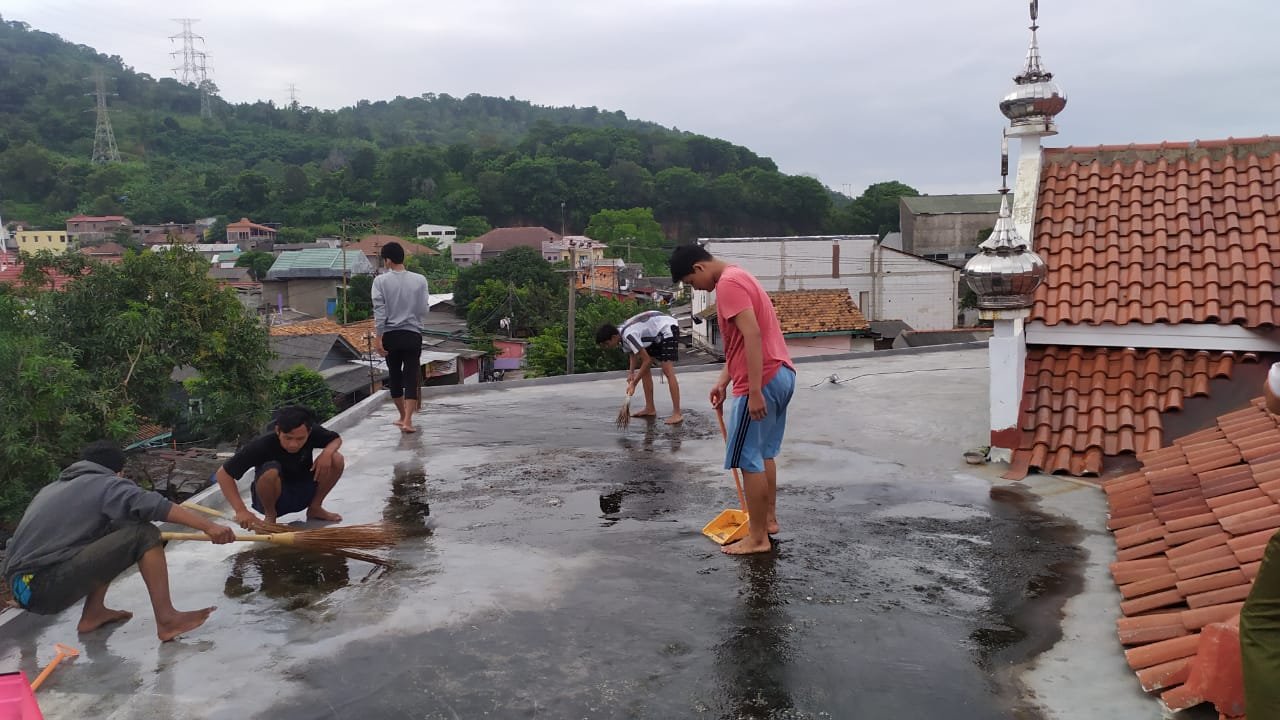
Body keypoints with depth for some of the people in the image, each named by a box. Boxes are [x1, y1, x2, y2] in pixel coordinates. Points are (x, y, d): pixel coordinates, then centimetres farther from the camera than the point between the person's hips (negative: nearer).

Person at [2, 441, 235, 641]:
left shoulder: (52, 488, 25)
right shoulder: (105, 483, 0)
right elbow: (154, 505, -18)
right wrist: (208, 526, -25)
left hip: (21, 585, 9)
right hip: (46, 588, -9)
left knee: (111, 534, 20)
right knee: (143, 534, -10)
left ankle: (93, 614, 17)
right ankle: (167, 620, -11)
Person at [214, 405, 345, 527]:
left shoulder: (313, 433, -20)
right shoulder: (262, 445, -29)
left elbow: (337, 439, 0)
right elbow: (223, 474, -27)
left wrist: (327, 452, -25)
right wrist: (241, 510, -37)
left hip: (303, 494, 4)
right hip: (274, 497, -3)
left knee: (337, 460, -20)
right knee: (271, 471, -37)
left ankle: (315, 508, 3)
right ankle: (270, 516, -8)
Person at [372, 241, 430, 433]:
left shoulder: (381, 281, -5)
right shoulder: (419, 280, -3)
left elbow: (379, 310, -8)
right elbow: (423, 309, 2)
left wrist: (379, 338, -7)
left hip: (391, 335, 0)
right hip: (412, 335, 0)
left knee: (395, 376, 15)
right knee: (411, 378, 1)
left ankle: (403, 416, 27)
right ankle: (407, 420, -9)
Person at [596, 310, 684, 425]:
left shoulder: (628, 335, -31)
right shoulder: (622, 335, -3)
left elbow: (647, 360, -27)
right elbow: (633, 353, 9)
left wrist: (633, 383, -21)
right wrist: (631, 372, -8)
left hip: (667, 328, -10)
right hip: (655, 334, 10)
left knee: (667, 371, -19)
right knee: (644, 368, 9)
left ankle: (677, 414, -20)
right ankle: (650, 409, 16)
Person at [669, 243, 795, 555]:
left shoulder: (728, 284, -14)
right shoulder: (739, 277, 19)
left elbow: (752, 336, -24)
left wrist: (754, 392, -25)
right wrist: (723, 381, 19)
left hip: (762, 381, -10)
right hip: (781, 375, 10)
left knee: (748, 458, -2)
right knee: (764, 453, 20)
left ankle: (757, 538, 5)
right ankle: (769, 518, 32)